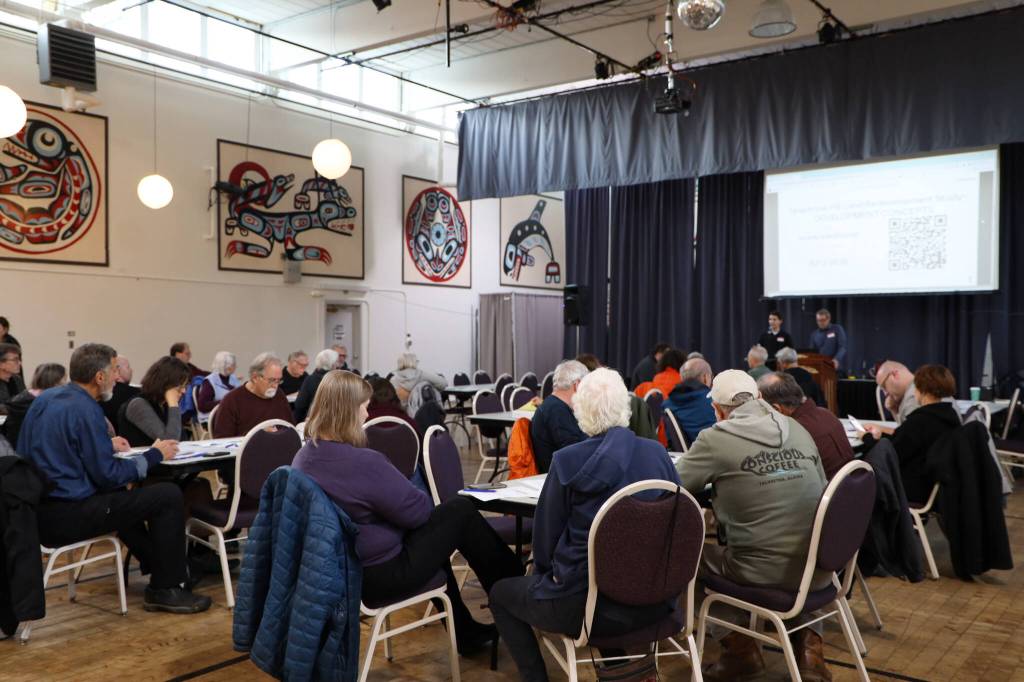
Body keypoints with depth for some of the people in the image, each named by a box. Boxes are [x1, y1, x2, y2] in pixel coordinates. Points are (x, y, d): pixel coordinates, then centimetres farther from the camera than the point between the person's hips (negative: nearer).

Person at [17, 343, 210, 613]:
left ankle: (156, 568, 35)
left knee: (122, 495, 33)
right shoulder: (85, 410, -18)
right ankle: (166, 589, 3)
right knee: (168, 495, -9)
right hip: (63, 517, -10)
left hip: (35, 509, 10)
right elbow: (108, 475, -18)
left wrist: (107, 444, 19)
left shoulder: (46, 397, 8)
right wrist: (154, 455, -5)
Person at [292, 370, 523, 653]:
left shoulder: (303, 458, -1)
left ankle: (466, 633, 38)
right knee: (460, 511, 4)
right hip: (381, 574, -9)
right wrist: (424, 499, 5)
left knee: (434, 528, 29)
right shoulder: (364, 463, -29)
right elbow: (417, 511, -17)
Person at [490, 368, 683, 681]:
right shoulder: (657, 454, -3)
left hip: (588, 604, -4)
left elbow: (545, 538, -4)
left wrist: (543, 570, 18)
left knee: (501, 593, 21)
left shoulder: (567, 461, -13)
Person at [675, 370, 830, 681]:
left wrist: (712, 482, 22)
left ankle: (740, 647, 20)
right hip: (820, 567, 6)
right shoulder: (798, 429, 7)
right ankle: (809, 640, 22)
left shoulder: (716, 438, -8)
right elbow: (819, 491, 17)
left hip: (765, 572, -5)